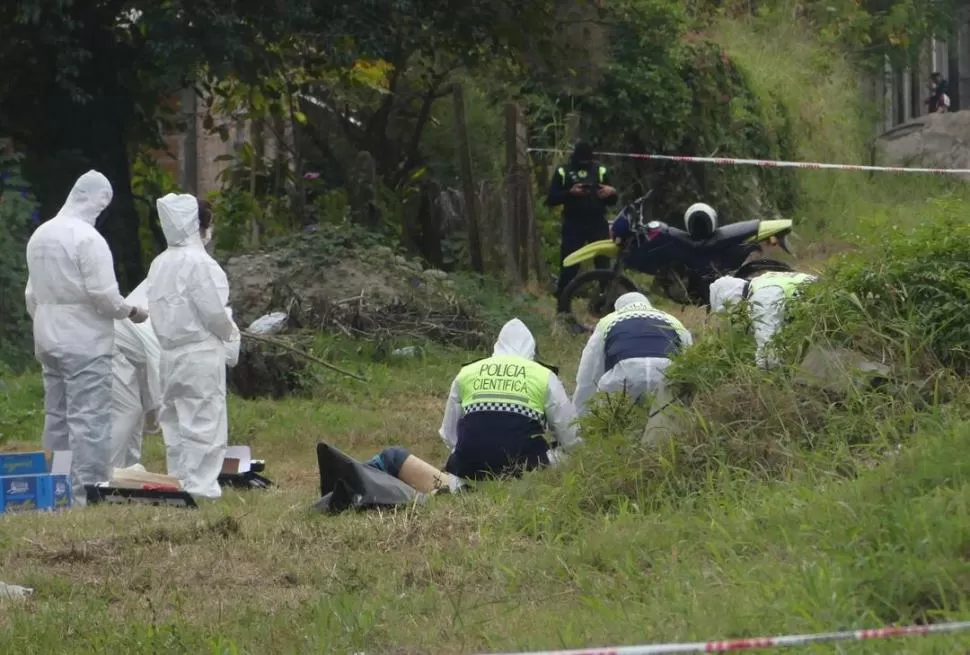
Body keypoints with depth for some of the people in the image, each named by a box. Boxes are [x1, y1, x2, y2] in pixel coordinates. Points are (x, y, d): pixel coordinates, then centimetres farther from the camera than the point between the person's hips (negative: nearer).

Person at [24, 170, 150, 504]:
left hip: (48, 339, 8)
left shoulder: (39, 236, 9)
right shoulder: (88, 239, -15)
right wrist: (130, 311, -1)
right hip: (85, 341, -8)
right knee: (89, 419, -6)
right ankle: (88, 488, -9)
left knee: (57, 418, 12)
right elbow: (104, 295, -17)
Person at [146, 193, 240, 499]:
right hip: (201, 355, -7)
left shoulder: (160, 264, 8)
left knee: (175, 422, 12)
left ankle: (179, 481, 17)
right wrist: (231, 336, 3)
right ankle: (200, 485, -4)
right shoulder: (200, 263, -15)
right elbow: (215, 313, -15)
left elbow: (158, 310, 9)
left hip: (169, 352, 7)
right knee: (204, 423, -3)